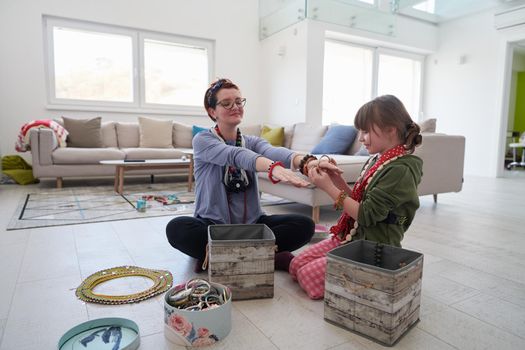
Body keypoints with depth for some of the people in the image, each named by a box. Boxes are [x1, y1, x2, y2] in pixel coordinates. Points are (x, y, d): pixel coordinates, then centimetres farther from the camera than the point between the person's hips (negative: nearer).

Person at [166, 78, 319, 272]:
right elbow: (234, 155, -28)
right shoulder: (202, 140, -6)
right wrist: (273, 167, -48)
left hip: (251, 224, 4)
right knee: (176, 228, -32)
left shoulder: (252, 142, 6)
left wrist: (304, 161, -43)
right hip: (213, 224, -3)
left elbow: (273, 151, -19)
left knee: (304, 225, -17)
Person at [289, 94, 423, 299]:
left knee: (309, 276, -16)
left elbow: (366, 215, -22)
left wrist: (328, 187, -20)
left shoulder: (400, 169, -20)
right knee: (296, 265, 5)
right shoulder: (377, 160, 8)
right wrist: (336, 177, -3)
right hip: (351, 235, 9)